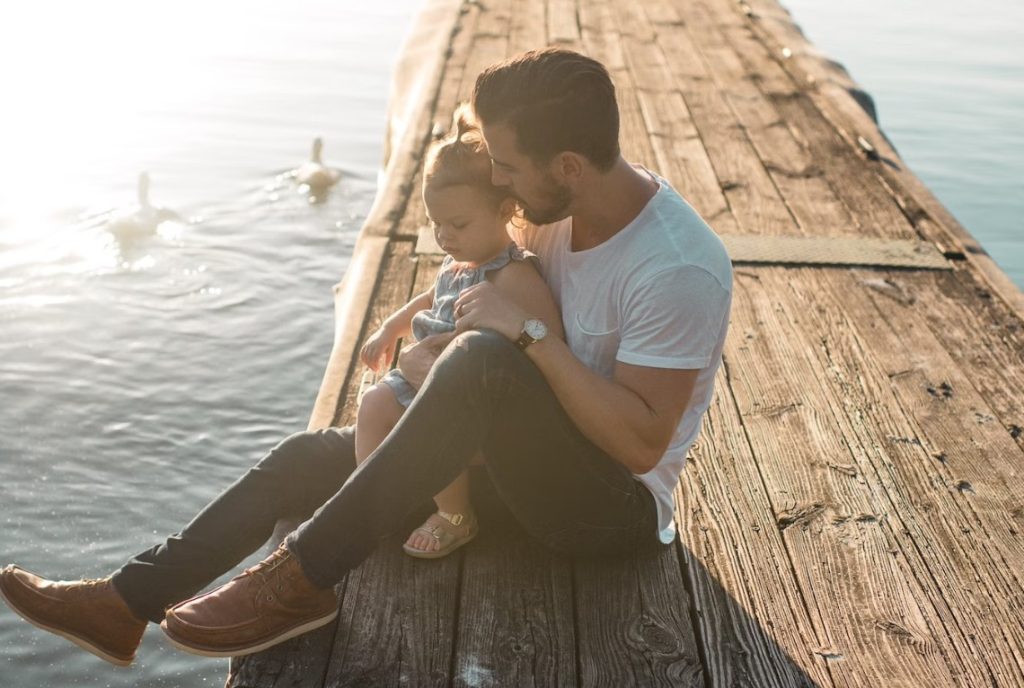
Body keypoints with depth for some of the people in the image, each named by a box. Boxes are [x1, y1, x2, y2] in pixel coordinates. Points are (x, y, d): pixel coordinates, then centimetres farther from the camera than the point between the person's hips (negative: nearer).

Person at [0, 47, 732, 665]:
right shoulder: (562, 209, -2)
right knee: (311, 455, 3)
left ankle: (304, 579, -27)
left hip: (617, 507, -8)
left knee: (483, 360, -36)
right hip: (528, 458, 8)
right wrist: (441, 347, -7)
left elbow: (642, 442, -27)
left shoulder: (679, 269, -26)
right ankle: (125, 604, 8)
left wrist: (525, 333, -29)